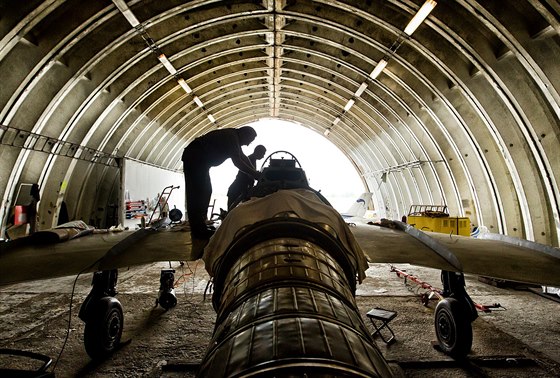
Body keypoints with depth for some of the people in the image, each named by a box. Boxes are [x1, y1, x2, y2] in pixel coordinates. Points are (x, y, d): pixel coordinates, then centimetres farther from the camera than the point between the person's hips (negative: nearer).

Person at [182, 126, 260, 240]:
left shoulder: (233, 137, 13)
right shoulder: (231, 137, -18)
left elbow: (243, 157, 16)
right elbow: (237, 161, -26)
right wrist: (254, 174, -23)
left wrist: (255, 172, 8)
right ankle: (199, 230, -18)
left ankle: (200, 227, 13)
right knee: (197, 193, -16)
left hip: (200, 160, 11)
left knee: (205, 191, 9)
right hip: (194, 158, -11)